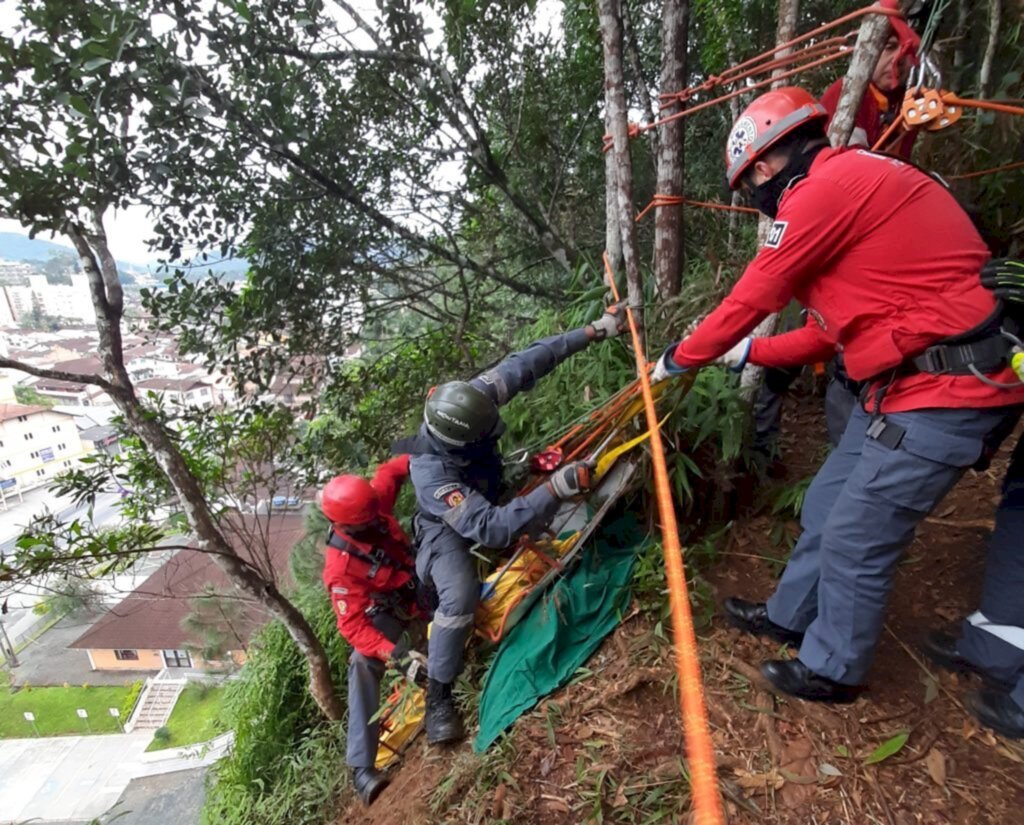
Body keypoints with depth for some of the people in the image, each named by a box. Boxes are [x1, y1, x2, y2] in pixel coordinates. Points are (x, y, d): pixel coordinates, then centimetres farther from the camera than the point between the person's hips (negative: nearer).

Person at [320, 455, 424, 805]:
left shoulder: (372, 506, -24)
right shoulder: (341, 568, -34)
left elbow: (388, 472, -7)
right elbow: (352, 625, -33)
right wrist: (394, 654, -44)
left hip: (419, 583, 7)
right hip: (387, 613, -6)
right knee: (364, 665, -25)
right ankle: (362, 768, -18)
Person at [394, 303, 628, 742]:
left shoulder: (467, 400, -29)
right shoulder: (431, 475, -42)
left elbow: (525, 363, -25)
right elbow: (492, 529, -46)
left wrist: (595, 330, -26)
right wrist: (555, 489, -52)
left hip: (488, 498, 7)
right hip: (448, 526, -7)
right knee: (460, 597, -29)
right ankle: (437, 698, -8)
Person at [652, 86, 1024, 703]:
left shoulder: (827, 187, -15)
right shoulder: (855, 181, 16)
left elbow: (750, 300, -12)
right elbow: (837, 327, 17)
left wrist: (677, 360, 2)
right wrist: (754, 352, 24)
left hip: (943, 394, -10)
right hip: (907, 382, 10)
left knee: (855, 541, 2)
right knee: (827, 507, 17)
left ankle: (834, 670, 25)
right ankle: (791, 616, 37)